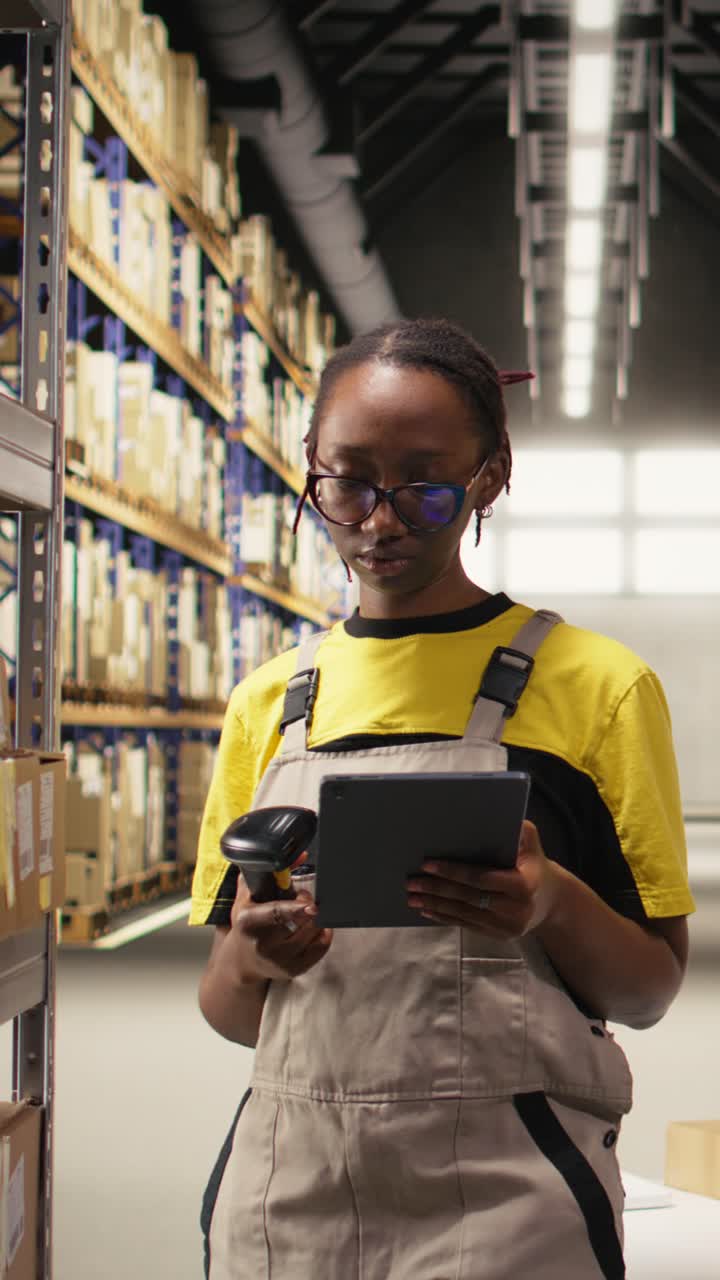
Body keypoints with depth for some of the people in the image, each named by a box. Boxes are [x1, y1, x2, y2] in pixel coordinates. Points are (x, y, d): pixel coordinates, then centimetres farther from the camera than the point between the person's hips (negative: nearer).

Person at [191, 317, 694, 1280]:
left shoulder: (598, 685, 0)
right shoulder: (268, 704, 9)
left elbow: (648, 992, 2)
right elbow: (230, 1013, 12)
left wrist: (555, 906, -18)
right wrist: (251, 959, -10)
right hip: (286, 1194, 3)